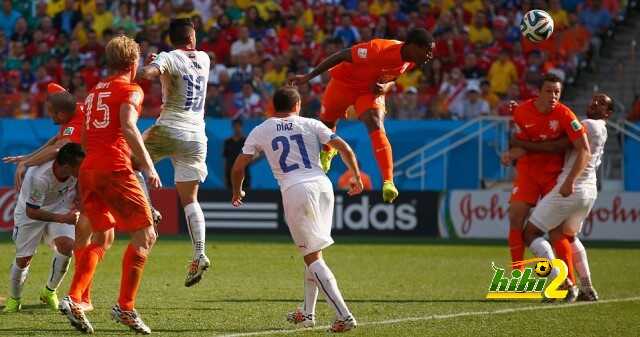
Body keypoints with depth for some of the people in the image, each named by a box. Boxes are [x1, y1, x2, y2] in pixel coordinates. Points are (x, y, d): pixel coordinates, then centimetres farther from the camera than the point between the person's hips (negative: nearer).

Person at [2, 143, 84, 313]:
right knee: (23, 259, -3)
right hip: (31, 211, -4)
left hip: (60, 206, 4)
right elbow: (31, 211, -29)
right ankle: (13, 299, 26)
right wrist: (62, 218, -35)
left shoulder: (79, 169, -25)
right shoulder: (39, 178, -41)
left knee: (66, 245, -20)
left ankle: (49, 292, 3)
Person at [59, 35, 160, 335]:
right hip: (115, 169, -7)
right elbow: (128, 126, -16)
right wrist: (148, 165, -18)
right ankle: (125, 307, -8)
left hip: (88, 169, 7)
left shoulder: (94, 92, 22)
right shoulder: (131, 90, 1)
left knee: (102, 237, 17)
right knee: (145, 236, 0)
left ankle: (73, 299, 0)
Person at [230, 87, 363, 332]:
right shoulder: (311, 125, 15)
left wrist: (237, 192, 32)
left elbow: (238, 167, 14)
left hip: (295, 190, -3)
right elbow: (344, 148, 6)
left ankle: (343, 316, -15)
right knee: (313, 252, 21)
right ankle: (308, 313, 27)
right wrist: (356, 178, 18)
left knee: (312, 257, -3)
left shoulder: (261, 131, 13)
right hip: (322, 184, 3)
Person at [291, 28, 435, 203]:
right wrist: (308, 77, -24)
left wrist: (386, 86, -17)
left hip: (372, 90, 3)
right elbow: (342, 56, -28)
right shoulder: (378, 50, -38)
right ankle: (327, 151, 55)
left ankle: (388, 182, -29)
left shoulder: (410, 60, -16)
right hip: (344, 82, -3)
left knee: (377, 128, -20)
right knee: (327, 123, 18)